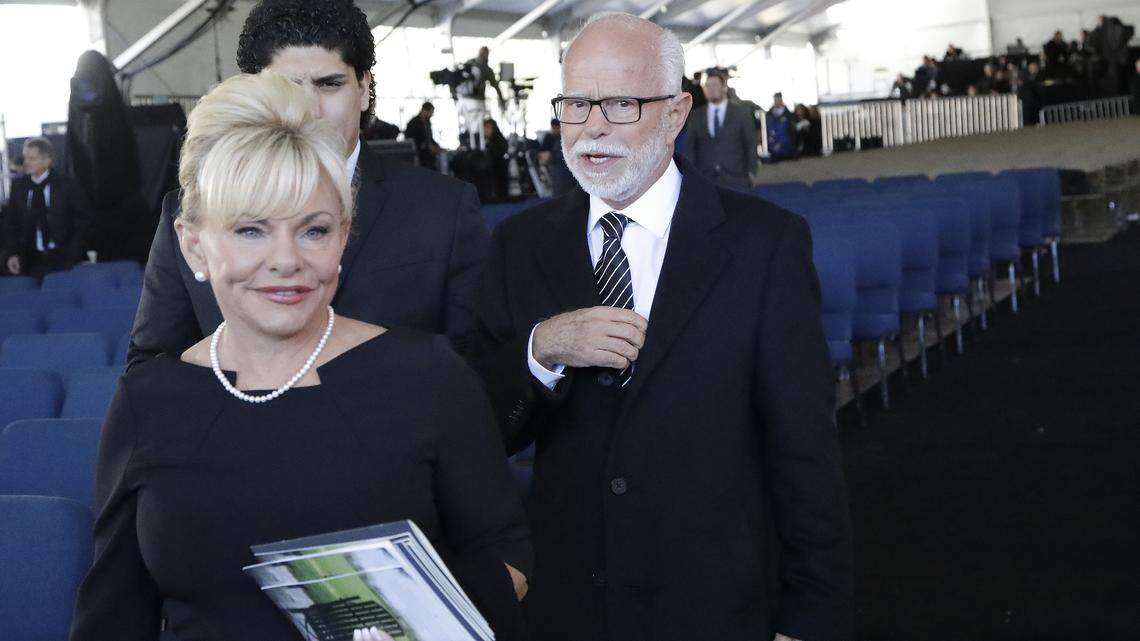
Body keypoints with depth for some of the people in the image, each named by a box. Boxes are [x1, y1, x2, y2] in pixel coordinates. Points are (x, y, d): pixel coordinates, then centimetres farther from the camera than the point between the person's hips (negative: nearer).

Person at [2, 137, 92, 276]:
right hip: (32, 260, 3)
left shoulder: (66, 185, -4)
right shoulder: (18, 186, 6)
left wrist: (73, 252, -9)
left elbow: (83, 220, 0)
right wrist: (12, 253, -4)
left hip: (65, 260, -2)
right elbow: (11, 223, 11)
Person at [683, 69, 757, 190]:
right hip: (705, 180, 1)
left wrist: (750, 173, -1)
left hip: (735, 180, -1)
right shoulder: (696, 116, 11)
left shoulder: (740, 113, 7)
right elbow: (689, 147, 8)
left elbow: (751, 145, 7)